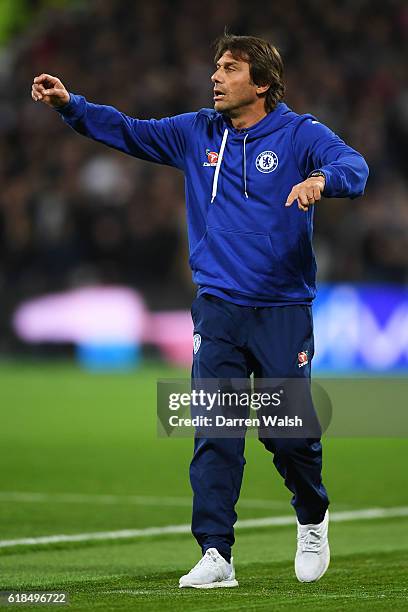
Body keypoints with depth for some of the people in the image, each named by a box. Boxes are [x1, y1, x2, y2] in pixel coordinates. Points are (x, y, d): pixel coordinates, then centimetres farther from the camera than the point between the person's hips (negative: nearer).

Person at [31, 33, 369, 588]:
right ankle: (215, 555, -6)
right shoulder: (196, 134, 9)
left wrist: (323, 179, -41)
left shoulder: (300, 134, -3)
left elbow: (354, 167, -18)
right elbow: (127, 131, 10)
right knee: (215, 436, -7)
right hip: (218, 308, 3)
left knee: (289, 433, 3)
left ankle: (312, 521, 32)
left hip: (283, 311, -2)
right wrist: (69, 105, -4)